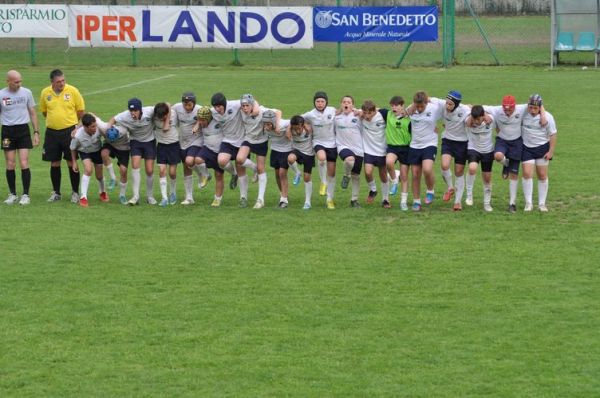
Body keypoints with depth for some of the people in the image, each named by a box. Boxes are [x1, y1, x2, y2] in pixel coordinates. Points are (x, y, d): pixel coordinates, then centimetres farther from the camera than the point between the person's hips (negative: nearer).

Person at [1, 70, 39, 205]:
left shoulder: (26, 92, 1)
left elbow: (33, 113, 9)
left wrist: (36, 132, 5)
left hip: (23, 129, 0)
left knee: (24, 164, -7)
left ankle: (25, 195, 1)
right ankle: (12, 194, 15)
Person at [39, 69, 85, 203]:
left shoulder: (72, 91, -6)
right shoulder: (45, 93, 1)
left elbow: (81, 111, 3)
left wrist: (69, 120, 7)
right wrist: (55, 119, 10)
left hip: (70, 131, -2)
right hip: (52, 132, 2)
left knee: (72, 162, -1)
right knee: (54, 163, 7)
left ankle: (75, 192, 10)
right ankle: (56, 193, 19)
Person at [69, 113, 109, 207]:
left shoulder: (99, 129, -34)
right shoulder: (78, 136, -35)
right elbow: (73, 149, -14)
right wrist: (74, 162, -10)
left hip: (97, 151, 2)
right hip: (84, 152, -2)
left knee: (99, 175, 8)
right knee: (88, 169, -26)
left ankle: (102, 192, 41)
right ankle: (83, 197, -19)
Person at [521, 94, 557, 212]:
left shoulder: (547, 117, -13)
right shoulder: (523, 114, -11)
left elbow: (552, 135, -5)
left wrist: (551, 151, -8)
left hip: (542, 147, 0)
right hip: (527, 148, 0)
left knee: (542, 176, 5)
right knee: (527, 174, -10)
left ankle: (542, 204, 15)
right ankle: (528, 203, -2)